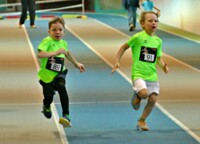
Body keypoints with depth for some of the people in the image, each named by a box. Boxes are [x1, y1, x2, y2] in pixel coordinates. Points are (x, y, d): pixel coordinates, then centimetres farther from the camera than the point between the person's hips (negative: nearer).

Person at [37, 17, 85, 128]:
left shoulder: (63, 43, 2)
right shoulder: (47, 41, -17)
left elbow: (67, 53, 26)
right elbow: (40, 54, -34)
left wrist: (76, 64, 36)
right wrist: (56, 52, -39)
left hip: (59, 73, 3)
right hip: (47, 75, -3)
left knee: (61, 88, -25)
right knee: (49, 96, 5)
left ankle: (66, 116, -25)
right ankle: (46, 106, 47)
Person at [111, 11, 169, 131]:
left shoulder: (158, 41, 7)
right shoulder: (138, 37, -8)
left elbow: (159, 58, 14)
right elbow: (124, 47, 4)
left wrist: (163, 65, -7)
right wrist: (117, 61, -1)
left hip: (152, 75, 5)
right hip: (138, 73, -5)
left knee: (153, 99, -1)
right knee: (144, 93, -29)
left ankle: (142, 121, 22)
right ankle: (137, 96, 10)